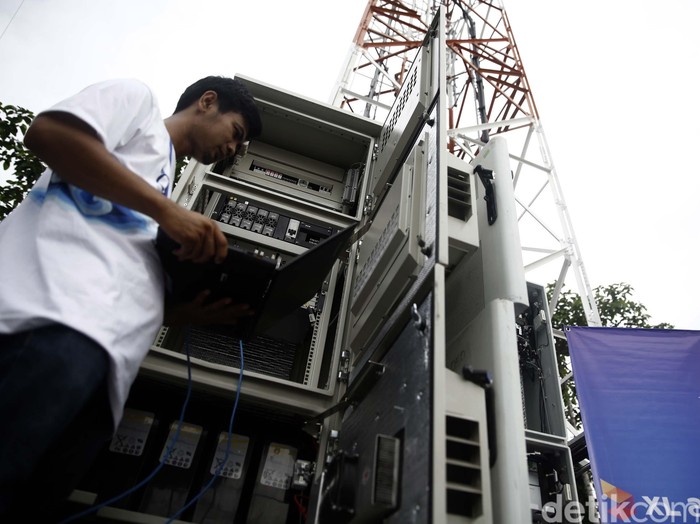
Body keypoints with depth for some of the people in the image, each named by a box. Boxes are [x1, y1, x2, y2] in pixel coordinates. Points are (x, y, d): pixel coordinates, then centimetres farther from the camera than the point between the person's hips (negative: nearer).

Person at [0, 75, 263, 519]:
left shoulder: (164, 181, 38)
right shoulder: (138, 97, 19)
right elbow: (47, 132, -3)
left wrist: (188, 310, 13)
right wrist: (167, 210, -6)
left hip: (99, 341, 7)